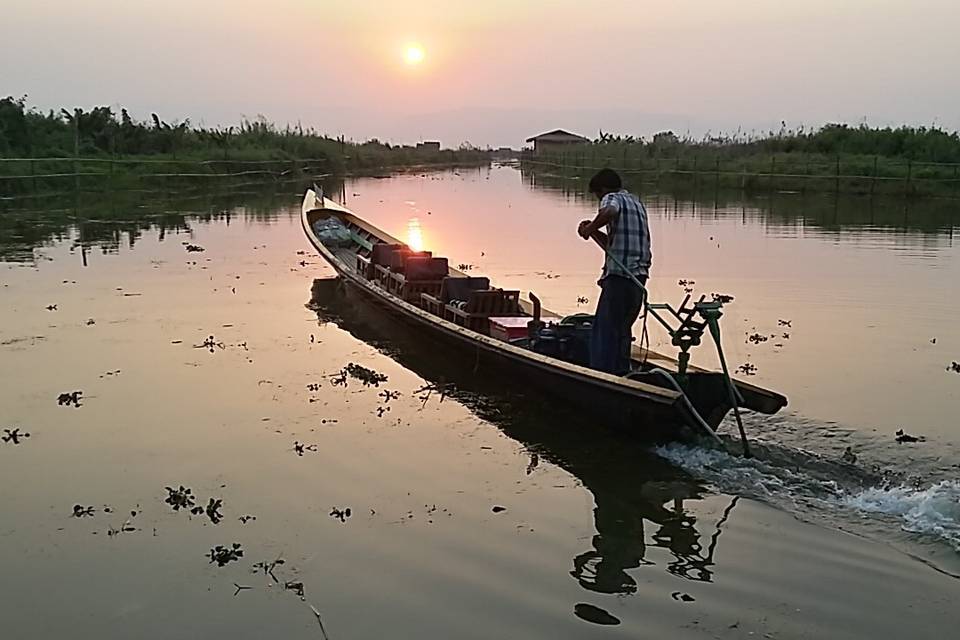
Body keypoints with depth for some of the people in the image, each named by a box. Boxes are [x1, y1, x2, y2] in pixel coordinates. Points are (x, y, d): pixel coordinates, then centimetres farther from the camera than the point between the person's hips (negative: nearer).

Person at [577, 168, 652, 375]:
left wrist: (590, 227, -14)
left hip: (619, 275, -9)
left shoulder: (612, 198, -1)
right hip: (639, 277, 9)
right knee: (622, 331, 19)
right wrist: (593, 231, 20)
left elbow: (609, 211, -29)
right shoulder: (637, 203, 26)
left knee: (604, 333, -6)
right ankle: (622, 373, 24)